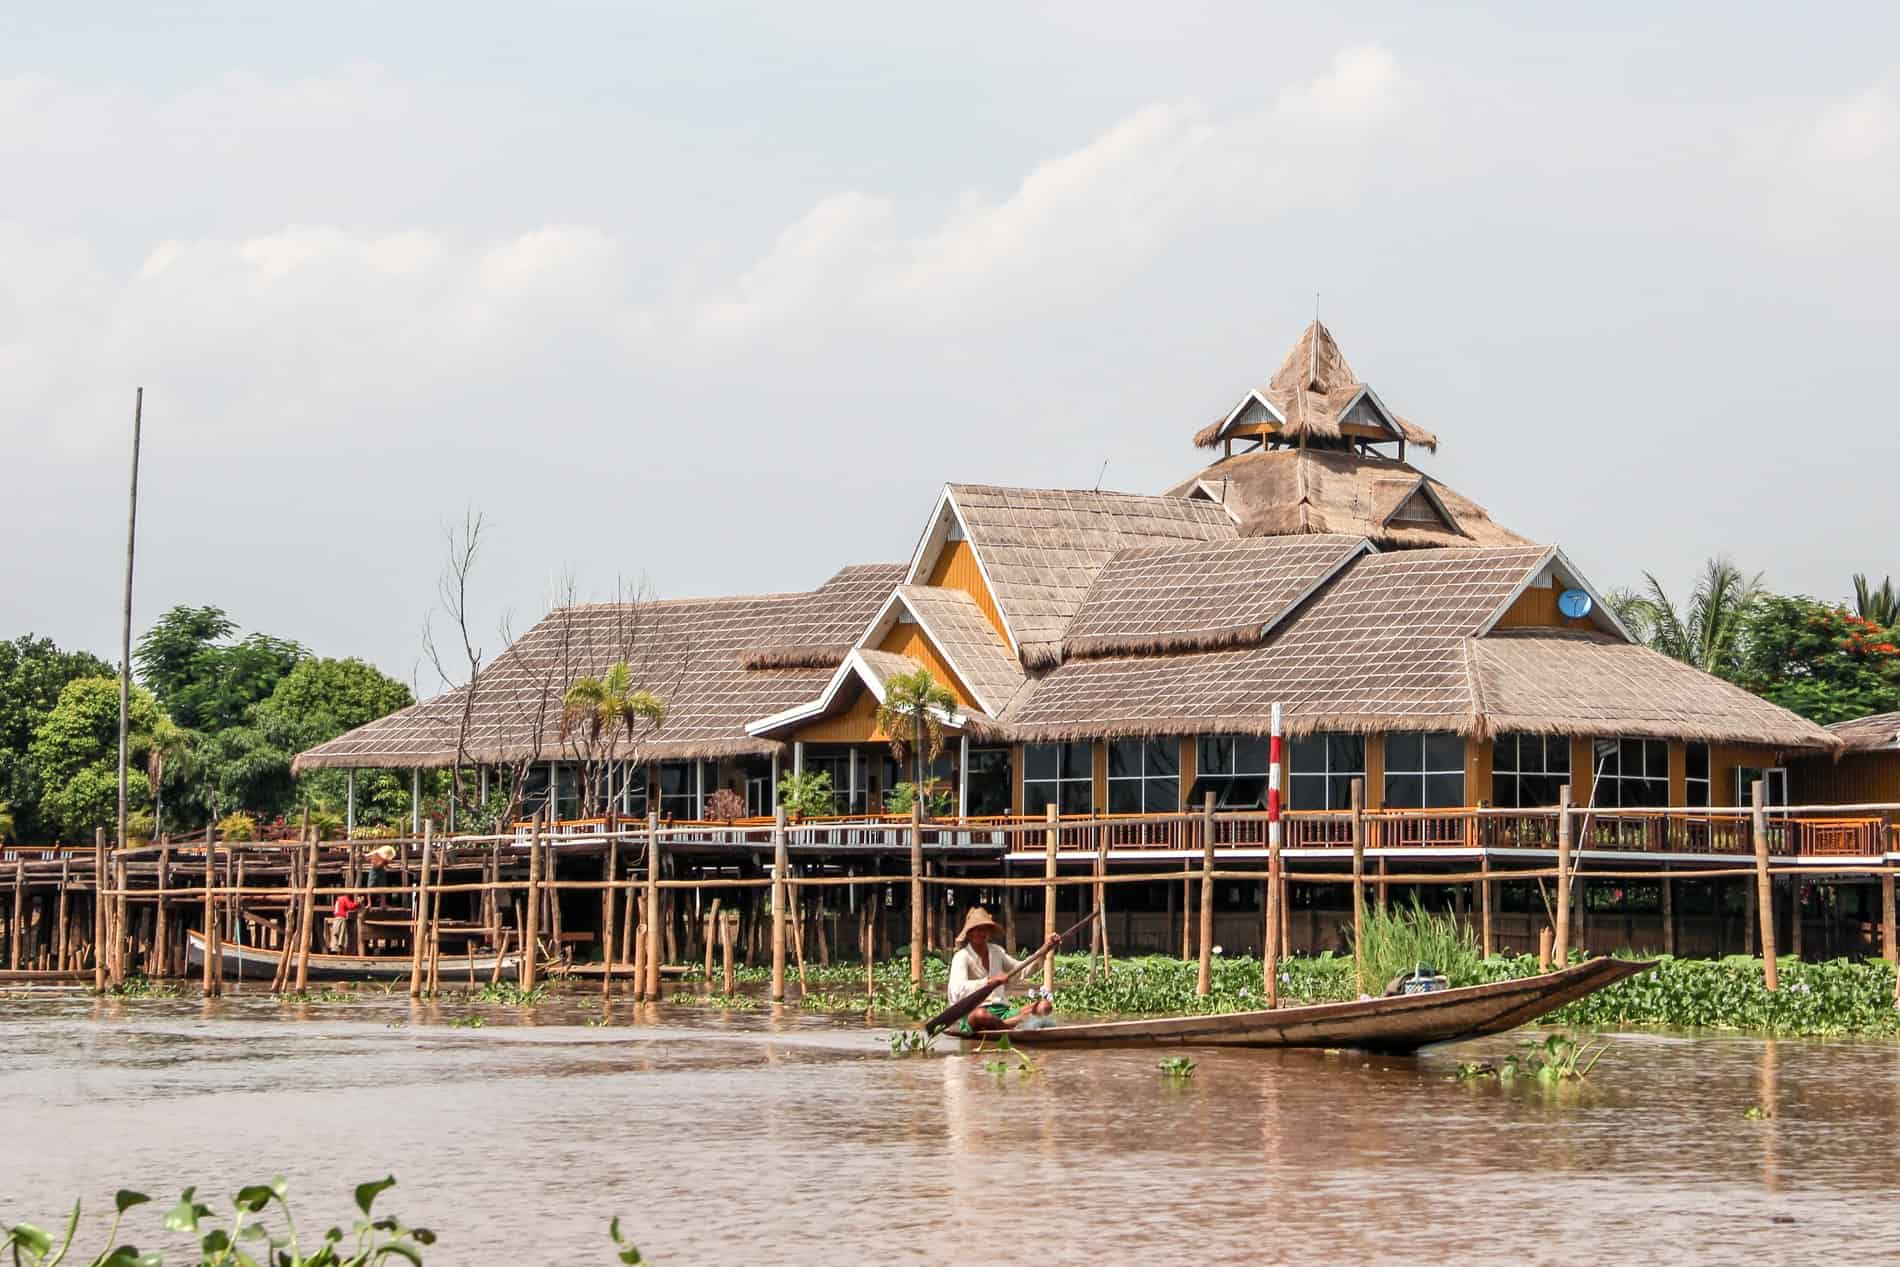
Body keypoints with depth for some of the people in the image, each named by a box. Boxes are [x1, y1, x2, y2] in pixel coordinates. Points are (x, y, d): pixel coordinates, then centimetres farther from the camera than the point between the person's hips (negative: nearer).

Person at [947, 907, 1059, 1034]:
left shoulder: (996, 951, 18)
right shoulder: (962, 957, -4)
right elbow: (957, 989, -21)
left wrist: (1045, 949, 13)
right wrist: (991, 981, -28)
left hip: (1002, 1011, 6)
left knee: (1044, 1005, -13)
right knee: (981, 1015, -43)